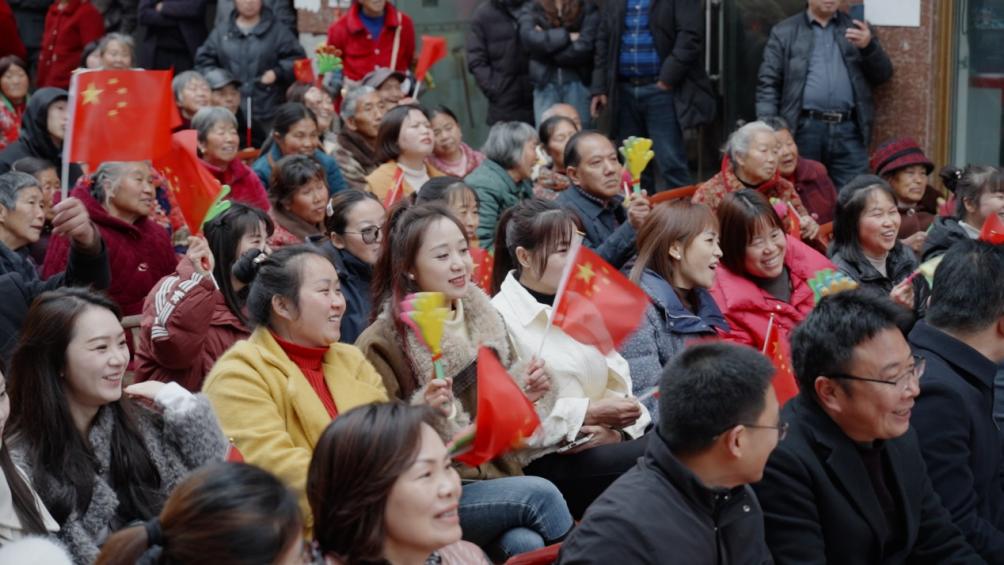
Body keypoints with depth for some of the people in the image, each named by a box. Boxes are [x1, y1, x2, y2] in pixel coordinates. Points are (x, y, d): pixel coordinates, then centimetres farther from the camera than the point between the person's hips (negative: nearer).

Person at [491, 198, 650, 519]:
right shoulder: (500, 319, -7)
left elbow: (620, 382, 11)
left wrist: (619, 430, -9)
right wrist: (589, 413, -16)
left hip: (599, 444, 7)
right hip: (543, 462, -7)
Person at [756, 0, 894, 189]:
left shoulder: (858, 29, 17)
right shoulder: (784, 32, 10)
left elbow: (883, 74, 13)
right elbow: (768, 84, 5)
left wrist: (869, 46, -7)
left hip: (848, 130, 2)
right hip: (804, 129, -1)